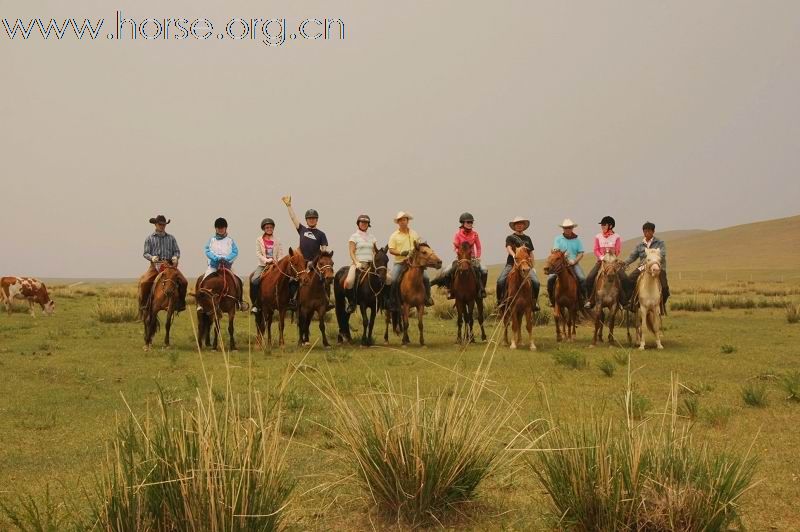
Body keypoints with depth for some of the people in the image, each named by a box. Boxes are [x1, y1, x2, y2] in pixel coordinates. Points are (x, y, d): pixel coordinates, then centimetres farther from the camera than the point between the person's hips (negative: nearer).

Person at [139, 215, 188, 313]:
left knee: (183, 282, -15)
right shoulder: (150, 239, 9)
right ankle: (143, 304, -9)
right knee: (144, 282, -25)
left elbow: (177, 251, 14)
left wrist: (175, 257, -9)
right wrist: (152, 257, -16)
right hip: (155, 265, -2)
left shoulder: (171, 238, 14)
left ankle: (180, 303, 1)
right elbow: (146, 253, 6)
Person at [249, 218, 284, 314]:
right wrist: (267, 261, -15)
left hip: (275, 265, 1)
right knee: (254, 280, -25)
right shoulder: (260, 240, 7)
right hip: (263, 265, -1)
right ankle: (255, 304, -15)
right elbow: (258, 253, -2)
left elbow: (281, 254, 4)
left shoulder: (277, 240, 9)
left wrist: (277, 263, -13)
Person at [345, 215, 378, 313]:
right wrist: (357, 263, -16)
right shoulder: (354, 236, 5)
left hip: (371, 264, 4)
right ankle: (351, 302, -9)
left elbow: (375, 252, 15)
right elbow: (352, 252, -2)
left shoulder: (372, 237, 18)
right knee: (348, 282, -31)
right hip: (357, 263, -4)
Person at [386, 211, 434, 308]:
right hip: (399, 262, -2)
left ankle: (427, 298, 3)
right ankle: (392, 301, -8)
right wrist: (401, 253, -18)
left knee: (425, 277, -15)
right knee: (393, 280, -23)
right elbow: (391, 250, -2)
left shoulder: (414, 234, 13)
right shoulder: (394, 236, 5)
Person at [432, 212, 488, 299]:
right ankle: (451, 290, 1)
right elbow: (455, 248, -6)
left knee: (484, 270, -21)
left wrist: (477, 258, -7)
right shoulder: (458, 234, -7)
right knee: (446, 272, -20)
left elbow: (478, 248, 3)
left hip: (472, 258, 1)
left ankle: (482, 289, 0)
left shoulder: (474, 234, -2)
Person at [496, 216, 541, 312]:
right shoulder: (510, 238, 8)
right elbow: (509, 248, -10)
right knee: (500, 281, -25)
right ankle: (500, 301, -10)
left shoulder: (527, 238, 20)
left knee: (536, 282, -19)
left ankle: (535, 301, -1)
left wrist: (532, 267, 16)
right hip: (511, 263, -3)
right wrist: (514, 256, -30)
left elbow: (531, 253, 23)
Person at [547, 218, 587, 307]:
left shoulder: (577, 240, 9)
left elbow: (581, 253, 6)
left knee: (582, 278, -23)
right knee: (550, 278, -21)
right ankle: (552, 299, -4)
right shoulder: (558, 239, 7)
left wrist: (574, 261, -11)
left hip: (573, 263, 0)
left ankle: (583, 298, -8)